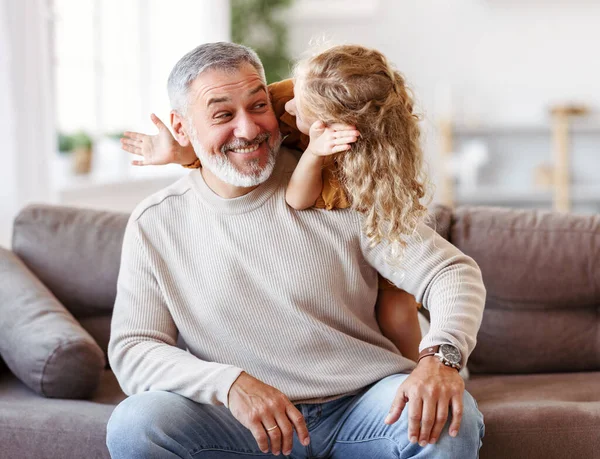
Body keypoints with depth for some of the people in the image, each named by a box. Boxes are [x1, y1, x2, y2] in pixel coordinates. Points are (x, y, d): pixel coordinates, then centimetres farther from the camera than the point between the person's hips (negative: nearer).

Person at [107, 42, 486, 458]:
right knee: (133, 425, -27)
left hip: (362, 405, 0)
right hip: (240, 424, 1)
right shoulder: (154, 225, 1)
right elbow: (131, 351, -2)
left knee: (451, 421, -30)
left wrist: (440, 356, -29)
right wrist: (228, 383, -22)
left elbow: (453, 271, -7)